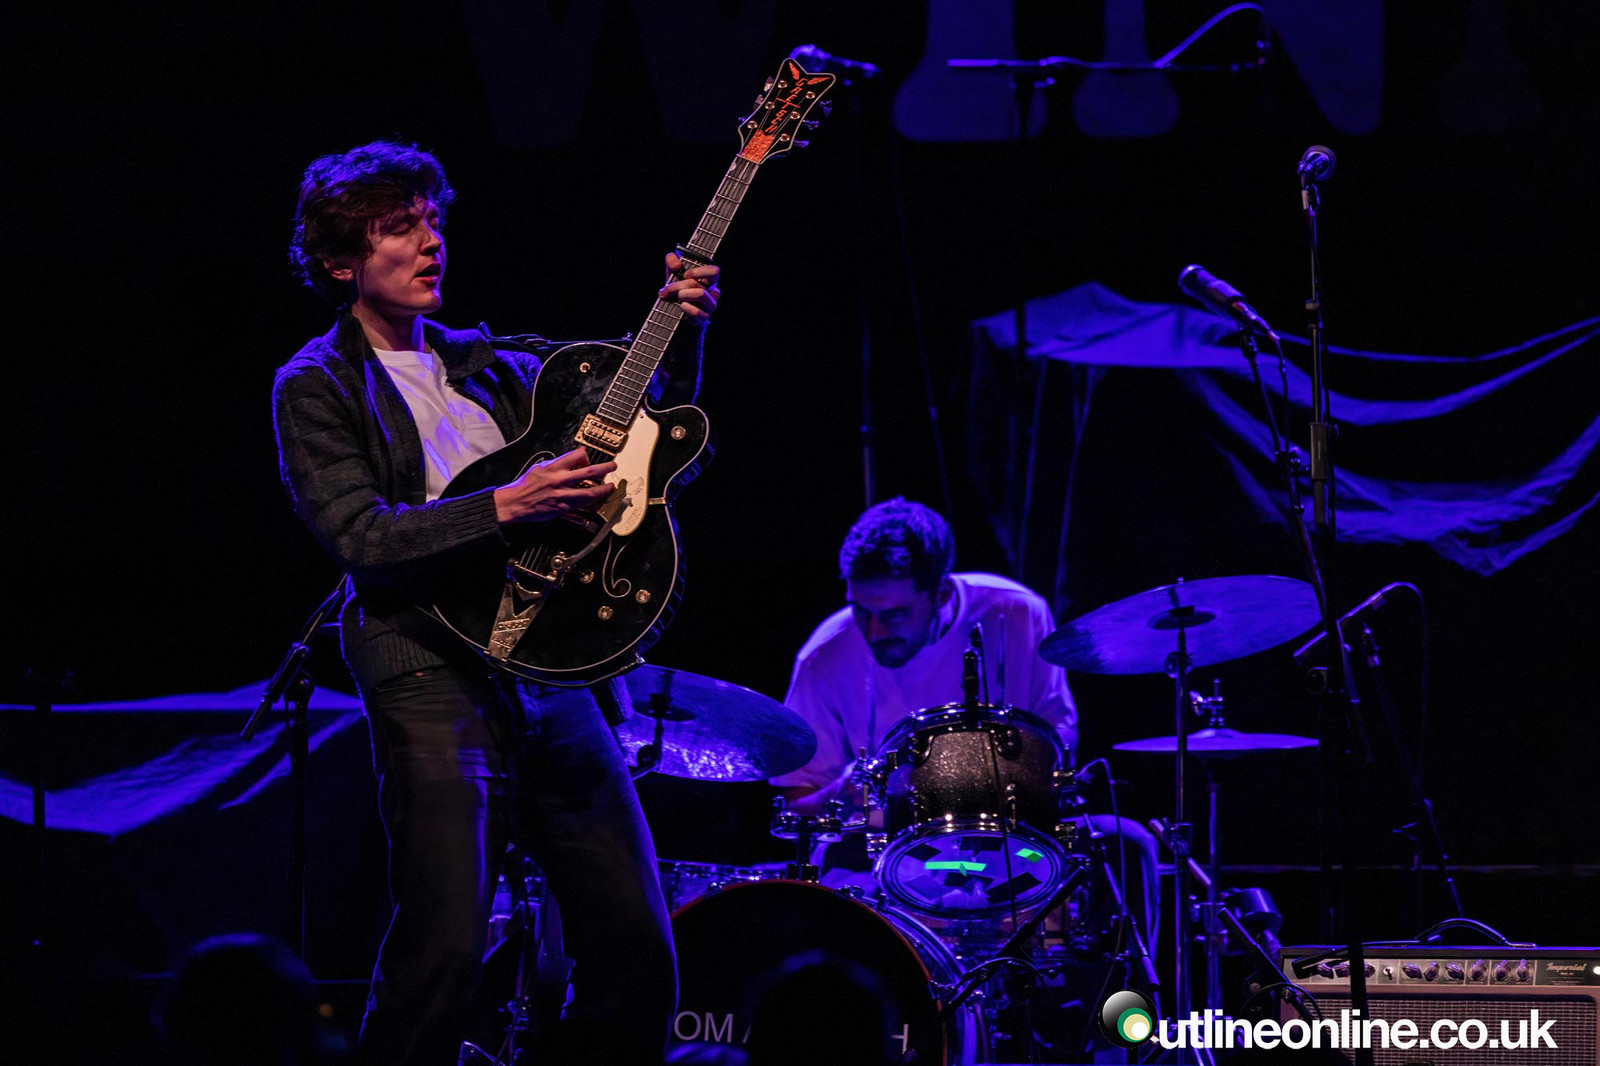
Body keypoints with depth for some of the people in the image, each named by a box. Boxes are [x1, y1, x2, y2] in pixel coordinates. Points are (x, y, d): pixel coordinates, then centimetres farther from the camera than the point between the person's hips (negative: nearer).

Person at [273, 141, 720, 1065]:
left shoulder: (486, 367, 20)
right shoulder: (318, 387, 2)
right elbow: (360, 535, -12)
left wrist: (683, 334, 5)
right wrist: (503, 508, -22)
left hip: (553, 672, 6)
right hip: (433, 681, -6)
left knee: (637, 946, 1)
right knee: (445, 951, -16)